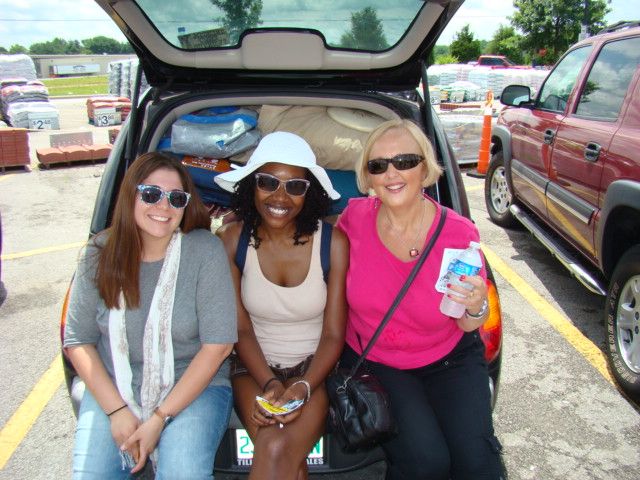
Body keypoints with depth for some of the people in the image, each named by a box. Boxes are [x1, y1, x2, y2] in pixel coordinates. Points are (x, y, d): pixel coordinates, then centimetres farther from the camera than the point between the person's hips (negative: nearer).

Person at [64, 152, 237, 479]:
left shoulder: (205, 251, -12)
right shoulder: (100, 254, -3)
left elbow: (218, 344, -13)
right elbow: (78, 341, 1)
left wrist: (159, 418, -14)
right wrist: (117, 410, -10)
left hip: (194, 386, -2)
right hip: (112, 389, 3)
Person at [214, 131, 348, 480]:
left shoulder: (333, 242, -10)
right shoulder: (233, 239, -7)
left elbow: (333, 335, -7)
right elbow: (241, 330, -2)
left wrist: (302, 388, -22)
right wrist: (270, 384, -16)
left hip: (314, 368, 0)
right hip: (254, 365, 1)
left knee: (279, 451, -27)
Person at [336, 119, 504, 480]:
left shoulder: (459, 233, -15)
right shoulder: (355, 216, -13)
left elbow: (468, 326, -4)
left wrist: (476, 308, -24)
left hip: (449, 360, 1)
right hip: (372, 361, 0)